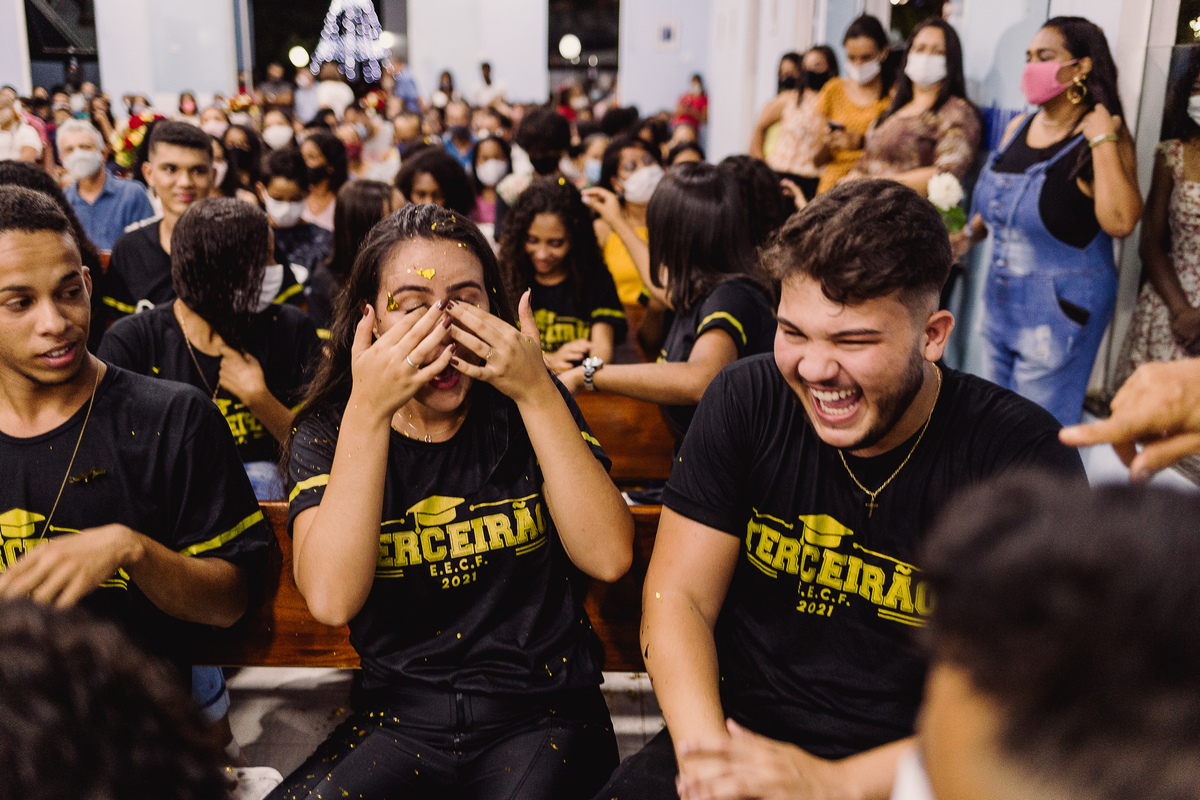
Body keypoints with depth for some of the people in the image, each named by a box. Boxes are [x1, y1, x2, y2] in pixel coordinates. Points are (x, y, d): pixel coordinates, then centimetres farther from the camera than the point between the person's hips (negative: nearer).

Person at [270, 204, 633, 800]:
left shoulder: (531, 410, -1)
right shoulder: (327, 433, -2)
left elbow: (609, 558, -14)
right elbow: (332, 599, -18)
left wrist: (537, 392, -19)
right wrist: (369, 409, -22)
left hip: (542, 715, 0)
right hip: (399, 722, 1)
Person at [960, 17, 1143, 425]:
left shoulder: (1105, 136, -13)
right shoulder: (1019, 128, 6)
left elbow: (1120, 221, -28)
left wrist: (1102, 140, -25)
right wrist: (969, 233, 6)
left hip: (1061, 311, -7)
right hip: (1001, 300, 7)